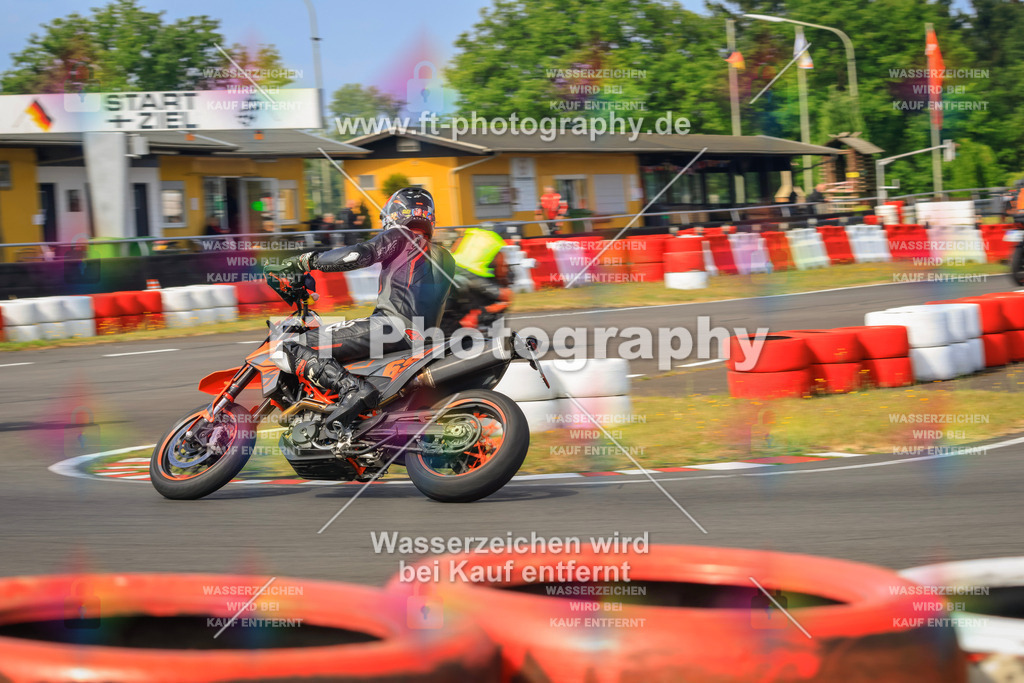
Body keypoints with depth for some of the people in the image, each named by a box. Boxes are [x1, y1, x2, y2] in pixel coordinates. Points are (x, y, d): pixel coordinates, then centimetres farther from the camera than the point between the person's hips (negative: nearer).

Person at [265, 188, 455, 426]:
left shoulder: (400, 237, 4)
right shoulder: (446, 258, 26)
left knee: (286, 351, -17)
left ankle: (351, 387, -35)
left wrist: (304, 262, -7)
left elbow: (357, 254, -13)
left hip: (389, 325, -9)